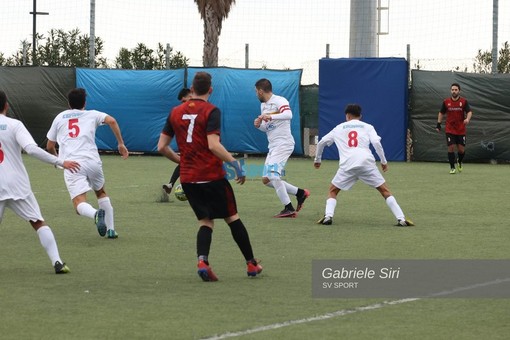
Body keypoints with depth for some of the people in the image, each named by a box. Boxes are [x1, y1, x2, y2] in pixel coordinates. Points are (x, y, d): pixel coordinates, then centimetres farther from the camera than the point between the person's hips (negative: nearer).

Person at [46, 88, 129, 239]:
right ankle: (111, 229, 20)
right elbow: (111, 121, -3)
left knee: (80, 204, -9)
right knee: (101, 193, 27)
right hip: (92, 161, 1)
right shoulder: (92, 115, 16)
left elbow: (50, 146, 25)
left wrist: (57, 159, 45)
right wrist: (121, 144, 3)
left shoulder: (59, 117, 20)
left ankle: (96, 214, -42)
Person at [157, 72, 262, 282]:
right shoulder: (211, 111, -10)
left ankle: (202, 260, -15)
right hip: (212, 176, -4)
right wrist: (234, 163, -15)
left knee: (205, 221, 10)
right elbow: (213, 145, -22)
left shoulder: (175, 112, 7)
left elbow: (161, 147, 8)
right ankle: (251, 264, 17)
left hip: (188, 178, 4)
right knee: (232, 218, 10)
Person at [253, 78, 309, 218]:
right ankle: (300, 192, 15)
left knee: (272, 175, -24)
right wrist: (259, 125, 3)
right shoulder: (263, 105, 18)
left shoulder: (279, 101, -11)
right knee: (267, 180, 8)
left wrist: (271, 117, -41)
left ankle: (289, 208, -21)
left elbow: (288, 115, -30)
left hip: (283, 143, -10)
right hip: (273, 147, 10)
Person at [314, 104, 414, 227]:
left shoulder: (339, 128, 25)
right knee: (385, 191, 8)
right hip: (367, 162, 0)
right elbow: (376, 142, 2)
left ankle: (328, 216, -4)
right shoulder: (367, 127, 19)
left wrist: (317, 159, 43)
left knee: (333, 191, 19)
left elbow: (322, 142, 29)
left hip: (347, 164, 0)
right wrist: (383, 161, 10)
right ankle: (401, 219, -2)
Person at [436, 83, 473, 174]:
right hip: (450, 130, 0)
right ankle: (452, 167, 4)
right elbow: (441, 113, 13)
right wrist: (438, 124, 8)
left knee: (461, 149, 1)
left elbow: (469, 112, -10)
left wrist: (467, 119, -31)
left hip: (461, 130, 0)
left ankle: (459, 162, 33)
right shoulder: (446, 102, 1)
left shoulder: (464, 101, -4)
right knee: (451, 148, -7)